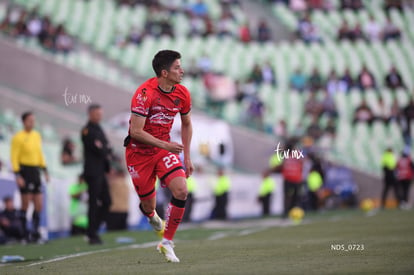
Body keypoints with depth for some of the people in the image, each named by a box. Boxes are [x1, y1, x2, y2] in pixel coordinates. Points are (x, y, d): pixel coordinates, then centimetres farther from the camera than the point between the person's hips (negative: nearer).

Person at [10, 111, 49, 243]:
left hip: (35, 171, 6)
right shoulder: (18, 137, -8)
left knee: (39, 205, 4)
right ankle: (25, 233, 5)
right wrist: (17, 175, -17)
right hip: (24, 171, -6)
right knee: (25, 204, -2)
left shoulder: (37, 135, 12)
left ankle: (35, 232, 12)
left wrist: (45, 170, 15)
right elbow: (14, 157, -10)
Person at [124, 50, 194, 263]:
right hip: (139, 152, -4)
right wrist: (165, 145, -28)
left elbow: (186, 124, 14)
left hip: (164, 148, 5)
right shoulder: (145, 93, -23)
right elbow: (136, 131, -24)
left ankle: (167, 243, -3)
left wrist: (187, 157, 10)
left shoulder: (182, 94, -4)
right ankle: (151, 216, 45)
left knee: (181, 191, -18)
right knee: (148, 205, 3)